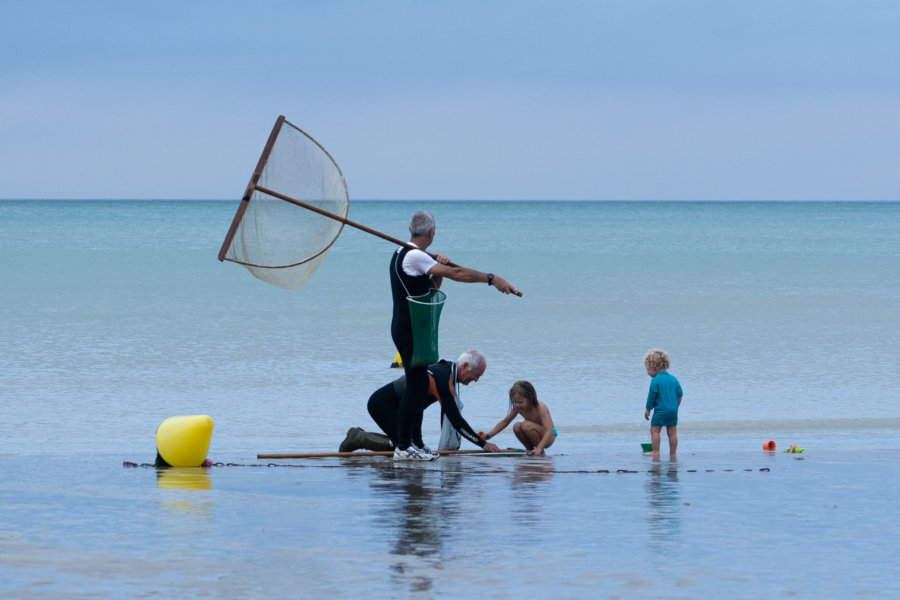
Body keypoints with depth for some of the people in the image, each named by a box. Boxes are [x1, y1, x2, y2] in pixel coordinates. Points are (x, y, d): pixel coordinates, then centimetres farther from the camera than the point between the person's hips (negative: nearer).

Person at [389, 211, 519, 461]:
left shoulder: (402, 254, 16)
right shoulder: (414, 256, -17)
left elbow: (432, 287, 21)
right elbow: (456, 274, -21)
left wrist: (439, 268, 1)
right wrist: (491, 278, -17)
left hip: (405, 328, 11)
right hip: (411, 330, -11)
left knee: (419, 385, 15)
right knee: (415, 386, -9)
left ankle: (414, 442, 18)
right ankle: (403, 447, -10)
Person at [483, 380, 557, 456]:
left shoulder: (540, 407, -28)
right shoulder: (518, 408, -9)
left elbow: (549, 431, -34)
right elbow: (505, 421, 7)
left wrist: (539, 448, -46)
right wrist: (489, 435, -3)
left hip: (550, 436, -6)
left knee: (526, 425, -31)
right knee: (516, 426, -21)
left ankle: (541, 451, -12)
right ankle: (529, 450, -1)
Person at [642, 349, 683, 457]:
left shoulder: (655, 381, -9)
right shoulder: (673, 379, 10)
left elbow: (652, 396, -8)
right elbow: (680, 394, 13)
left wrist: (648, 410, 1)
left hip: (660, 410, -6)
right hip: (673, 411, 6)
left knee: (654, 430, 3)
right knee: (672, 432, 7)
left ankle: (656, 451, 0)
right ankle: (673, 453, 9)